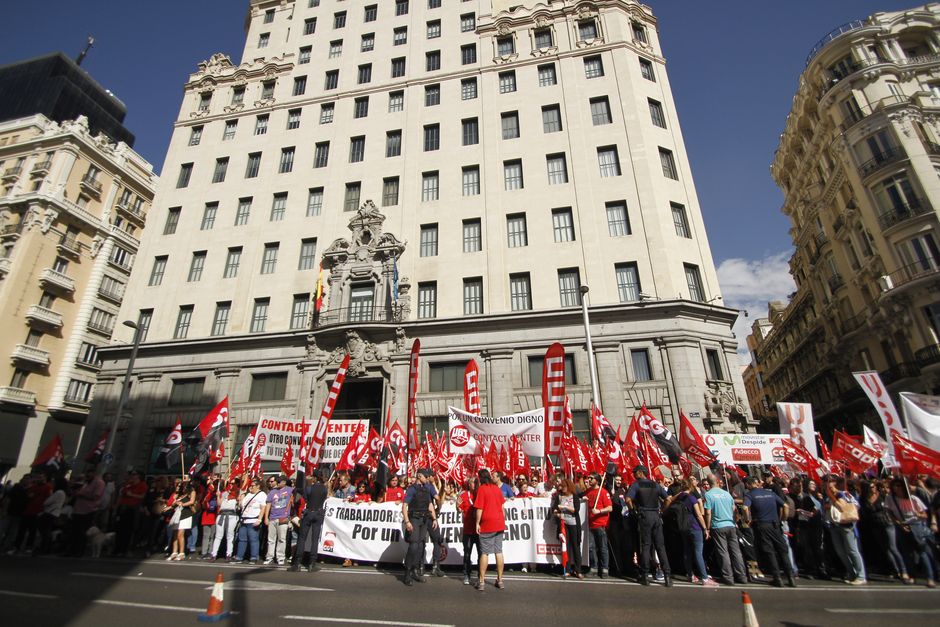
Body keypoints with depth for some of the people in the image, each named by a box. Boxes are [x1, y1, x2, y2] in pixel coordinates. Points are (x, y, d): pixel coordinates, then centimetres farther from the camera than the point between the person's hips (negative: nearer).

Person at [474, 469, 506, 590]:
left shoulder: (481, 488, -9)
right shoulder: (497, 488, 8)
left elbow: (480, 508, -12)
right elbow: (502, 506, 13)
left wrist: (477, 523, -5)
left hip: (487, 524, -5)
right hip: (499, 524, 5)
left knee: (484, 553, 1)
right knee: (498, 552, 10)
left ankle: (481, 581, 5)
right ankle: (500, 580, 15)